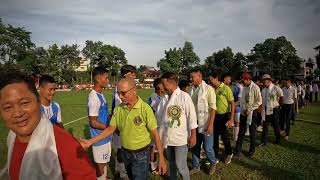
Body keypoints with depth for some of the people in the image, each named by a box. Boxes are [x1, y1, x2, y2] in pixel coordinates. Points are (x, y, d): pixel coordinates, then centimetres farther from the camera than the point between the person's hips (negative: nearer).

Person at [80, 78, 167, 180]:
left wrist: (161, 158, -15)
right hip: (125, 152, 5)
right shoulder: (118, 109, -7)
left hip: (141, 154, -5)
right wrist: (90, 142, -5)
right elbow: (111, 129, 1)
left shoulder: (145, 108, -21)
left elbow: (155, 134, -17)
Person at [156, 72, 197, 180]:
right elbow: (159, 116, 6)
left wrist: (193, 136, -9)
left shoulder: (184, 97, -13)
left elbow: (192, 117, -11)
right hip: (168, 137, 5)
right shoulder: (165, 99, 1)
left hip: (181, 138, -5)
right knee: (171, 163, 21)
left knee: (180, 165, 4)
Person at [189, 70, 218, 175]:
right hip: (195, 124, 5)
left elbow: (213, 108, -11)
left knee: (207, 148, 6)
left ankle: (213, 163, 35)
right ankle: (196, 167, 34)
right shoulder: (191, 90, 3)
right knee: (195, 147, 14)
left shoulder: (208, 89, -10)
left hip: (205, 124, -4)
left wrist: (210, 124, -16)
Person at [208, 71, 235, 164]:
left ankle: (229, 154, 35)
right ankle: (215, 157, 27)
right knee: (214, 137, 10)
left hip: (224, 116, -5)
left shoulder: (226, 88, -13)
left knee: (225, 137, 8)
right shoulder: (213, 89, 3)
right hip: (215, 116, 5)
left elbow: (232, 104, -14)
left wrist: (231, 119, -18)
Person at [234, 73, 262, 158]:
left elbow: (259, 101, -14)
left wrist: (249, 110, -15)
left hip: (252, 113, -5)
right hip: (243, 113, 5)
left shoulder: (255, 88, -12)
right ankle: (237, 150, 14)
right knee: (241, 132, 8)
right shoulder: (244, 88, 7)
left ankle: (252, 151, 26)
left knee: (252, 133, 10)